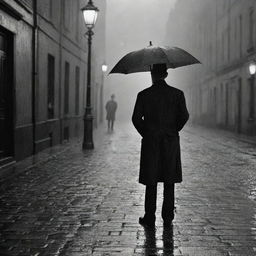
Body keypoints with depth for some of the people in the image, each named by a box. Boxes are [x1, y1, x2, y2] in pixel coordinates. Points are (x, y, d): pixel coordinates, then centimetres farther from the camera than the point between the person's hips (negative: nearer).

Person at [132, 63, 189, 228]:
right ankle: (168, 219, 11)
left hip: (150, 142, -1)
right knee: (169, 182, 8)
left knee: (151, 183, 6)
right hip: (171, 142, 1)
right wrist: (173, 131, 8)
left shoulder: (143, 95, -3)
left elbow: (136, 118, -6)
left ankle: (150, 218, 9)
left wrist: (145, 133, 8)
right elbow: (184, 116, -7)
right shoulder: (177, 94, -1)